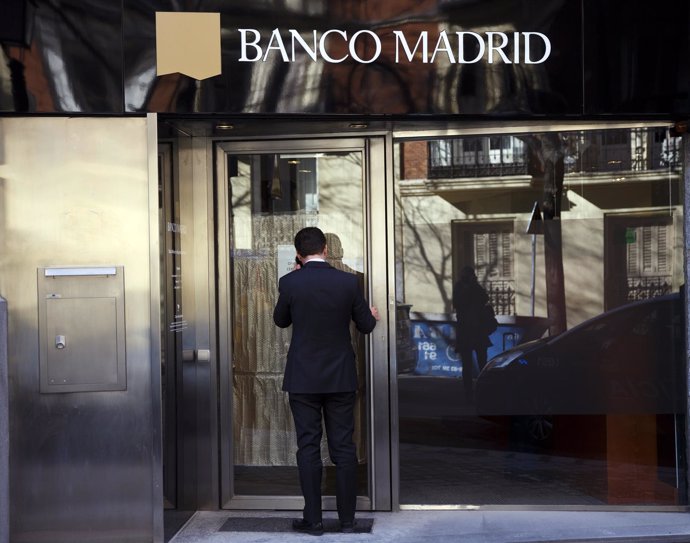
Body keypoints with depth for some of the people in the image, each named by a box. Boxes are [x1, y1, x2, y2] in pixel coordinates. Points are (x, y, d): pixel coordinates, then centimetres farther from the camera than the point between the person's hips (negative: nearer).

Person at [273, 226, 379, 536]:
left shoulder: (289, 283, -8)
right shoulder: (348, 282, -5)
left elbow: (280, 321, 9)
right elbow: (366, 326, 5)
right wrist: (373, 315, 27)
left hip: (303, 379, -1)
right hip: (341, 378, 1)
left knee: (308, 448, 5)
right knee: (343, 448, 7)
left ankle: (313, 520, 8)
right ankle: (347, 519, 13)